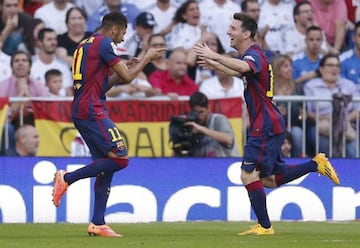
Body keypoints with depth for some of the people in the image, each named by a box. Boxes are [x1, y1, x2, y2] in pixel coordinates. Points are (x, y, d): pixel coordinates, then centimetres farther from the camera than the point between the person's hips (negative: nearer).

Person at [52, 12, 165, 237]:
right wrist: (146, 59, 8)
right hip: (92, 111, -10)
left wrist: (124, 69, 25)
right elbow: (127, 77, -6)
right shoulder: (105, 43, -6)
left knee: (106, 164, 9)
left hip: (81, 112, 10)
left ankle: (98, 224, 4)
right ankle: (67, 178, -11)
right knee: (120, 158, -13)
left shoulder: (85, 45, 22)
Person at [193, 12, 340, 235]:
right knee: (270, 180, 15)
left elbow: (243, 67, -41)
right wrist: (213, 65, 32)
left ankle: (264, 226, -6)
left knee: (249, 174, -9)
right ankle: (316, 164, 16)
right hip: (271, 125, 10)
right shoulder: (253, 56, 17)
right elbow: (239, 72, 40)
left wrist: (214, 56, -42)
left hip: (265, 127, -10)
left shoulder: (254, 54, -15)